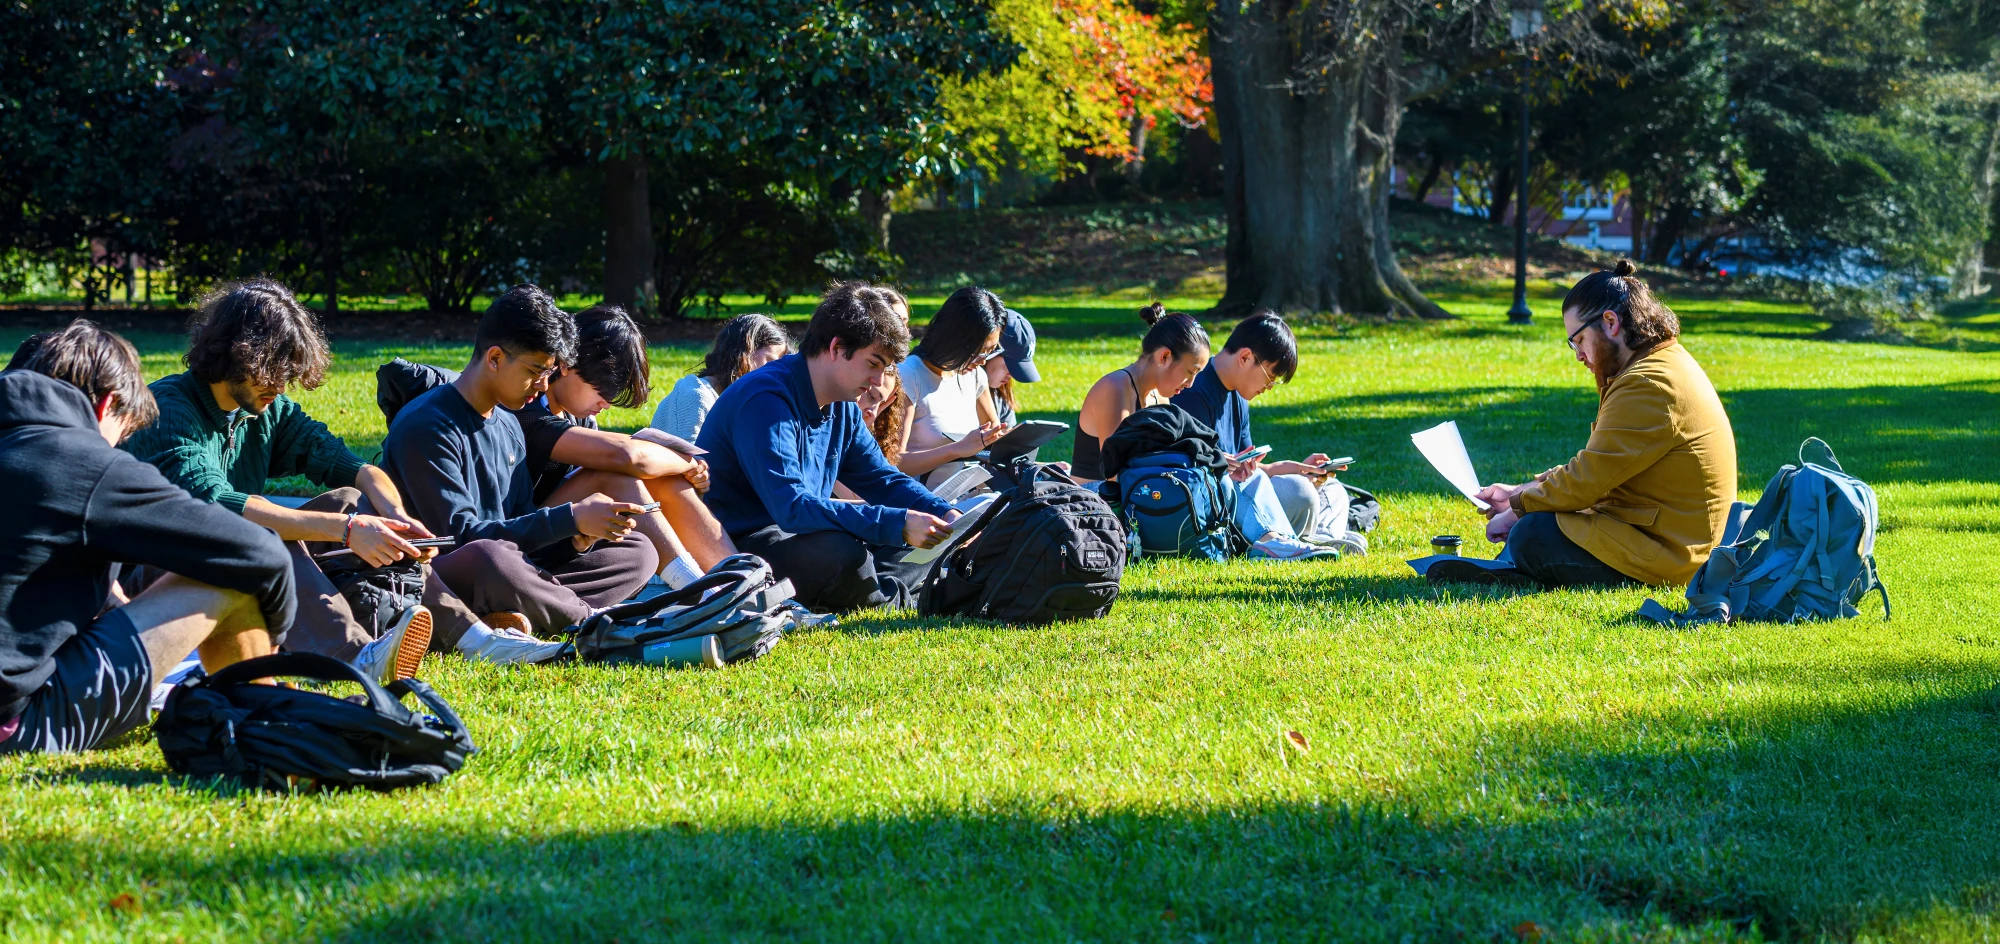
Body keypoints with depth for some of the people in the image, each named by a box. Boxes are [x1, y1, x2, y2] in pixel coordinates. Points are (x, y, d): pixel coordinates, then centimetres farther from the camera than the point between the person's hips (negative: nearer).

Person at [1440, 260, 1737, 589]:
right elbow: (1594, 466, 19)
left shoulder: (1648, 387, -22)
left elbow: (1587, 478, -20)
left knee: (1530, 538, -19)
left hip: (1665, 551, -11)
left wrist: (1515, 511, -5)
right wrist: (1518, 492, 13)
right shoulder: (1665, 362, 15)